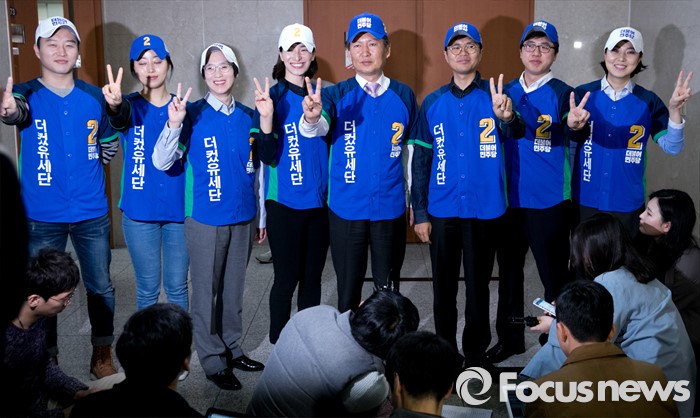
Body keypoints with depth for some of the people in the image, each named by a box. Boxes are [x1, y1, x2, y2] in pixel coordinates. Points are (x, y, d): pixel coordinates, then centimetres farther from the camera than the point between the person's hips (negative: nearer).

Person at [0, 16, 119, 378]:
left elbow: (109, 144, 18)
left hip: (92, 213, 2)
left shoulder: (94, 97, 3)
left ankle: (102, 355, 27)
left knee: (101, 288, 10)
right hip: (42, 216, -2)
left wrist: (83, 170, 7)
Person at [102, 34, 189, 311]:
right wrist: (115, 105, -49)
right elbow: (121, 118, -30)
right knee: (148, 288, 7)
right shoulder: (131, 105, -3)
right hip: (139, 211, -1)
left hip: (179, 209, 1)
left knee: (177, 286, 10)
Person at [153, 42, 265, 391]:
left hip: (243, 218, 4)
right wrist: (174, 124, -27)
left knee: (233, 288, 15)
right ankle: (213, 362, 17)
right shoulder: (192, 114, -6)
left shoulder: (248, 116, 5)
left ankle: (232, 349, 30)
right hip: (205, 219, -4)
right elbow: (162, 163, -12)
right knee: (207, 291, 5)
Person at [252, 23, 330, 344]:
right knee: (286, 278, 1)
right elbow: (268, 157, -13)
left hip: (319, 202, 4)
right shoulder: (272, 97, -6)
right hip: (284, 204, -4)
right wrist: (265, 118, -27)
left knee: (312, 277, 12)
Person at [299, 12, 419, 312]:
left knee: (388, 289, 13)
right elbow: (318, 128, -24)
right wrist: (311, 118, -47)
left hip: (391, 208, 1)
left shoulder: (404, 95, 1)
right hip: (346, 208, -1)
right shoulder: (336, 94, -4)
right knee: (348, 289, 10)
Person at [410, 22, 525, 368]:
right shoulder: (433, 103, 4)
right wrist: (419, 213, 1)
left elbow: (516, 133, -22)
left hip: (485, 209, -2)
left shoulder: (496, 96, -2)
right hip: (442, 210, 2)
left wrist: (507, 116, -47)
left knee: (478, 286, 9)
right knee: (443, 287, 11)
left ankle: (476, 356, 24)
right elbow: (421, 160, 6)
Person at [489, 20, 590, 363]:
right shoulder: (505, 92, 7)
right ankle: (510, 338, 30)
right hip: (509, 201, 4)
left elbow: (574, 131, -26)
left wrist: (574, 125, -47)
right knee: (508, 272, 14)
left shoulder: (562, 94, -6)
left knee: (554, 277, 2)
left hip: (549, 203, -4)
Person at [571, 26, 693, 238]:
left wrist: (674, 110, -20)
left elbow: (671, 147, -8)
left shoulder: (648, 101, -1)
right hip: (585, 200, 0)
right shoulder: (582, 94, -4)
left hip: (628, 204, 1)